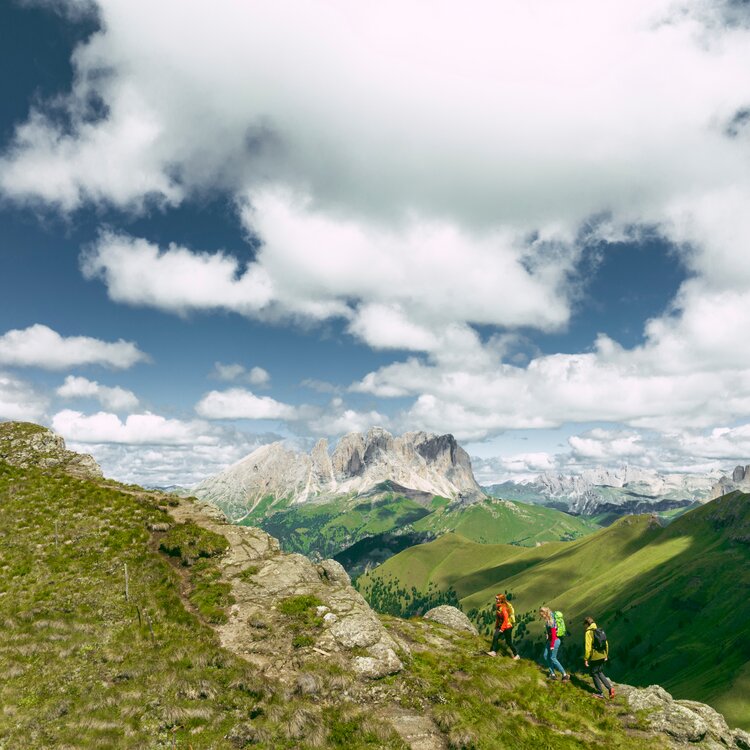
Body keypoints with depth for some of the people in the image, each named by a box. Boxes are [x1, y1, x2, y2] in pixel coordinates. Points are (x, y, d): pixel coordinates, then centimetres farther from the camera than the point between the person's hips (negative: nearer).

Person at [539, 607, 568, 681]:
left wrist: (552, 645, -17)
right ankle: (552, 674, 20)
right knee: (546, 656, 11)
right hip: (550, 641, 9)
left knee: (552, 658, 0)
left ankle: (565, 675, 11)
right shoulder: (547, 621, 3)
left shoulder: (551, 622, -25)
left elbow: (553, 635, -22)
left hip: (555, 641, -9)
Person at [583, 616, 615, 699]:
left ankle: (600, 693, 16)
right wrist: (606, 655, 23)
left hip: (594, 657, -7)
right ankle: (610, 688, 8)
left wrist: (586, 658, -11)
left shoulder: (588, 632, -15)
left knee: (594, 674, 9)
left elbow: (587, 646, -18)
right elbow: (606, 643, 12)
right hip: (602, 656, 7)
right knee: (600, 673, 21)